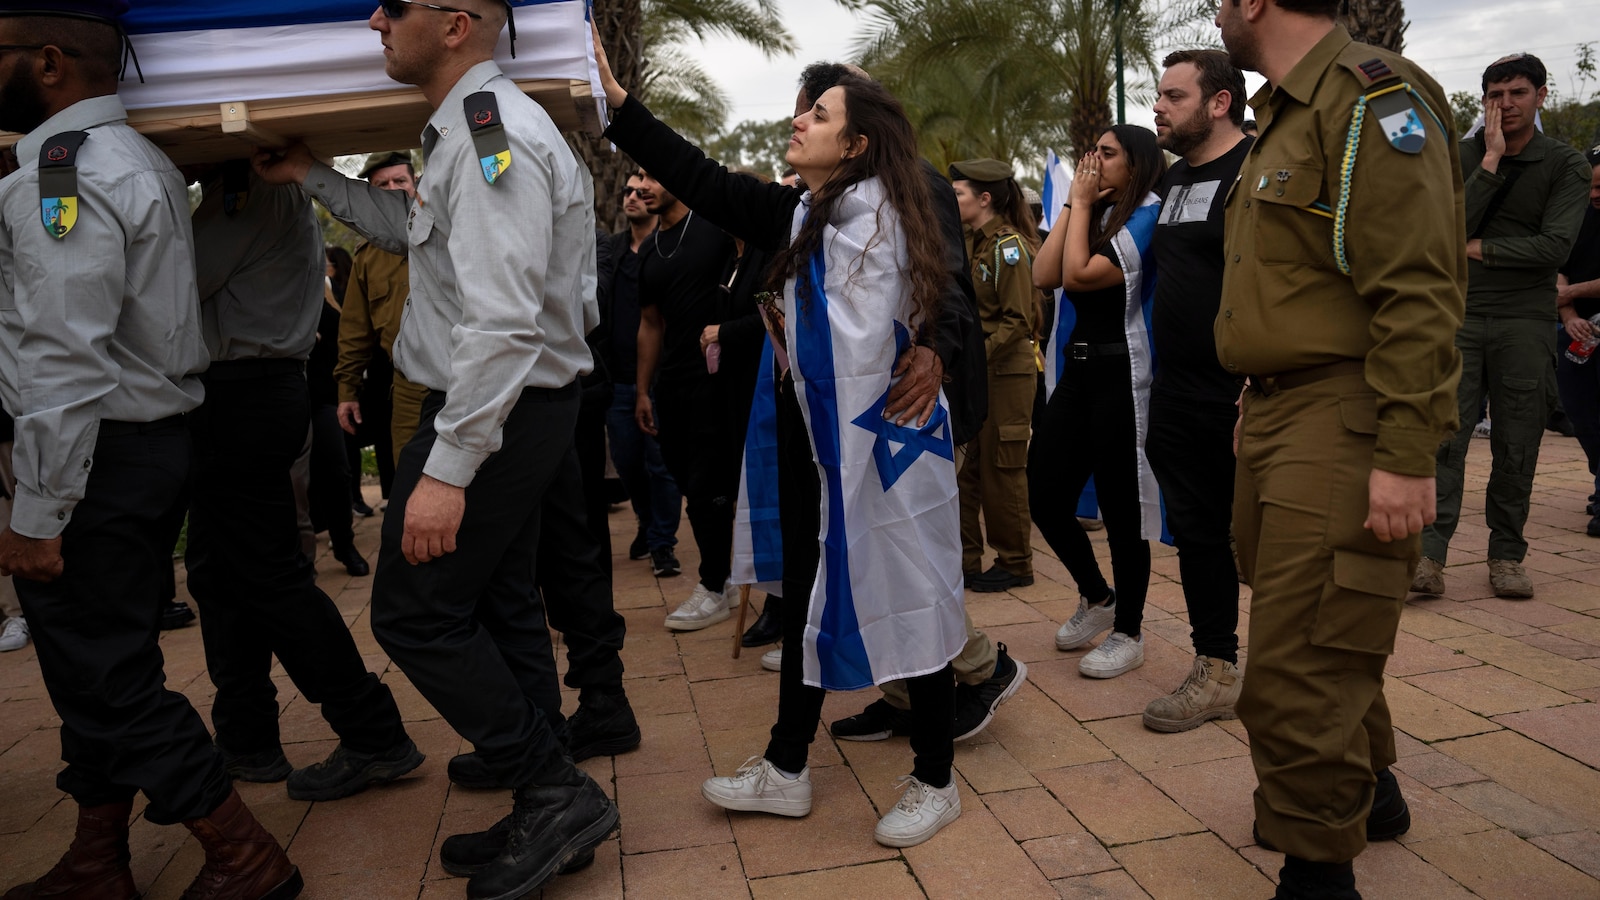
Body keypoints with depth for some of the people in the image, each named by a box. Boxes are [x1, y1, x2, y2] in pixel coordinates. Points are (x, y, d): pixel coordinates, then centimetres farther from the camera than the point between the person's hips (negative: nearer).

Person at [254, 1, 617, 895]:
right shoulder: (471, 128, 14)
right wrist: (313, 175, 26)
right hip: (517, 407, 10)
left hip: (496, 411, -10)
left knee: (415, 613, -2)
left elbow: (502, 322, -28)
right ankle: (548, 815, 27)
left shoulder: (492, 132, -19)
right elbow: (415, 231, 30)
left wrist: (447, 468, -28)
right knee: (500, 608, 15)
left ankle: (556, 793, 7)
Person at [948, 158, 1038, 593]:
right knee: (962, 467, 9)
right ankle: (964, 560, 18)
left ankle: (1015, 564, 14)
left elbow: (1017, 321, -16)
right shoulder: (971, 243, 14)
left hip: (1005, 372, -8)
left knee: (1001, 470, 1)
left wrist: (976, 355, -23)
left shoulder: (1008, 245, -12)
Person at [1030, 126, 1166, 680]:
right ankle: (1095, 597, 31)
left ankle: (1128, 632, 19)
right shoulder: (1094, 215, 14)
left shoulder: (1149, 215, -9)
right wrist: (1074, 203, 2)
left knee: (1120, 506, 1)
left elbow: (1079, 275, -19)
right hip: (1077, 368, 8)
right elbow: (1044, 276, 0)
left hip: (1122, 373, -7)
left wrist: (1083, 204, -7)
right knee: (1045, 498, 7)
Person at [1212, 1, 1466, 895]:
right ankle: (1369, 790, 41)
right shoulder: (1285, 119, 19)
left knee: (1297, 676, -6)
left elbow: (1417, 294, -19)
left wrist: (1407, 458, -22)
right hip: (1277, 418, 10)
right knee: (1313, 634, 21)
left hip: (1341, 424, -10)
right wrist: (1258, 412, 17)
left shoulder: (1371, 97, -11)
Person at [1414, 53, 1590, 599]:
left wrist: (1478, 249, -5)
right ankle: (1429, 556, -10)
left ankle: (1507, 555, 15)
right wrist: (1491, 161, -10)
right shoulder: (1461, 157, 7)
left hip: (1525, 320, 0)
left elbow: (1556, 246, -8)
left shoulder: (1566, 165, 4)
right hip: (1459, 314, 0)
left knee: (1517, 446, 4)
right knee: (1444, 435, -9)